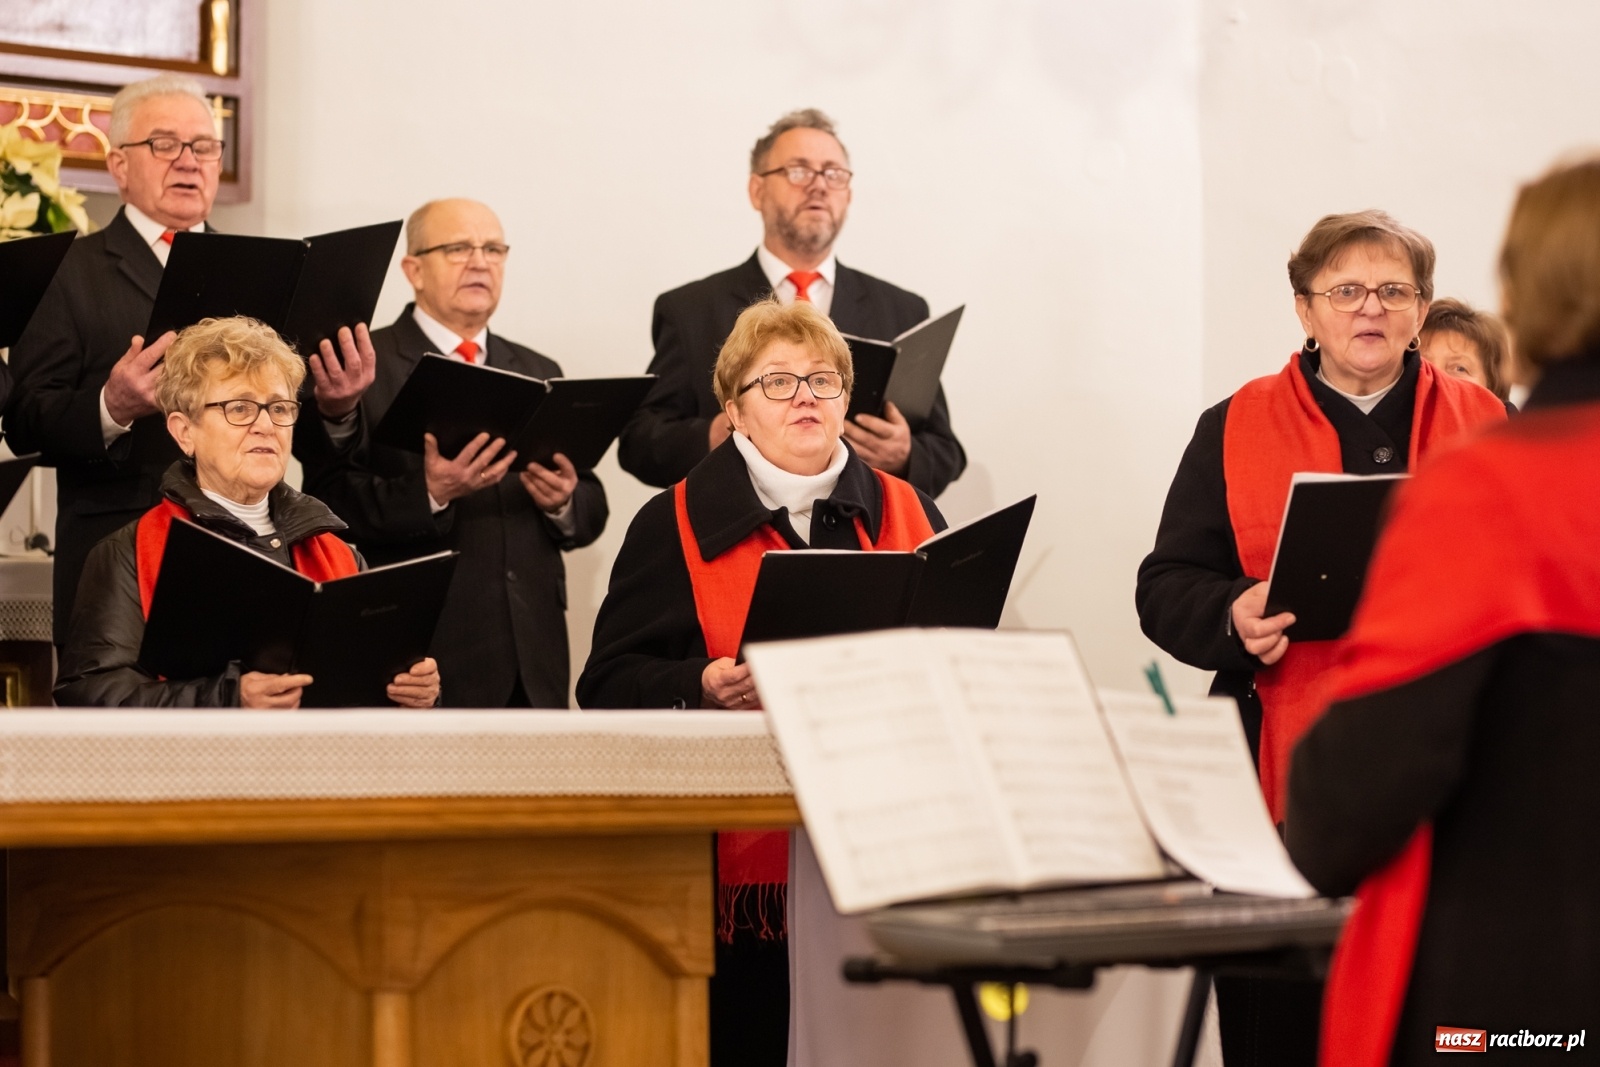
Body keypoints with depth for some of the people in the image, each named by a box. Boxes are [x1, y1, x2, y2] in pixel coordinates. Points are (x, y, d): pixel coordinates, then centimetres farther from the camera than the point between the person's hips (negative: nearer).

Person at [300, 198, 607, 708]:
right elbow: (329, 500, -12)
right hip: (422, 656, -5)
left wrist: (564, 502, -6)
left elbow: (591, 511, 16)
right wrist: (427, 494, -25)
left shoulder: (540, 373, 18)